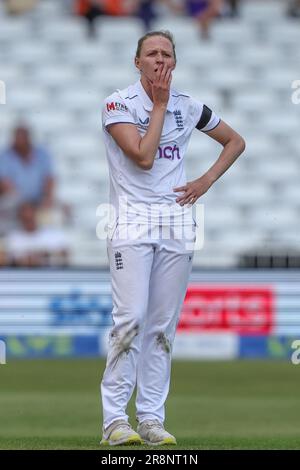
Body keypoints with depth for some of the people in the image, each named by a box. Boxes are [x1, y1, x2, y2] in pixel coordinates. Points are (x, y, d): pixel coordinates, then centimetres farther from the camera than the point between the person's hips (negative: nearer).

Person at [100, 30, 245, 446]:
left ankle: (152, 419, 5)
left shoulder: (188, 107, 10)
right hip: (132, 221, -4)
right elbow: (143, 157, -16)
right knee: (131, 318, -15)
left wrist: (206, 181, 8)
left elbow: (235, 141, 21)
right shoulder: (119, 104, -3)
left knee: (164, 324, 2)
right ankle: (115, 419, -12)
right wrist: (159, 105, -9)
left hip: (177, 223, 4)